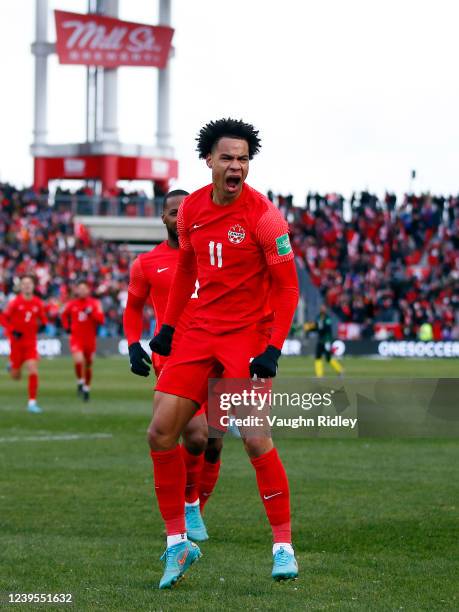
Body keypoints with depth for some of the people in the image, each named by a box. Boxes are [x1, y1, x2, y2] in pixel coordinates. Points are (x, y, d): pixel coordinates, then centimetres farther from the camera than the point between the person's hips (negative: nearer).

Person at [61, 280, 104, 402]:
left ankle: (87, 388, 28)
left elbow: (101, 320, -10)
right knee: (79, 360, -24)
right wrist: (67, 327, 8)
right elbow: (64, 315, 22)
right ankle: (80, 382, -1)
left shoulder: (94, 303, -2)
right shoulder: (71, 304, 2)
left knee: (88, 365, 10)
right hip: (76, 338, -1)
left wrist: (91, 313, -24)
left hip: (90, 339, 1)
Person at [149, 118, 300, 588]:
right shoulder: (191, 209, 4)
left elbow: (287, 286, -10)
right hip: (200, 330, 5)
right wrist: (167, 325, 17)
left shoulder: (263, 215, -13)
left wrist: (273, 349, -18)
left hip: (246, 335, -5)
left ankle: (283, 545, 0)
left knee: (255, 439, -14)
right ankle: (178, 542, 9)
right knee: (161, 432, -3)